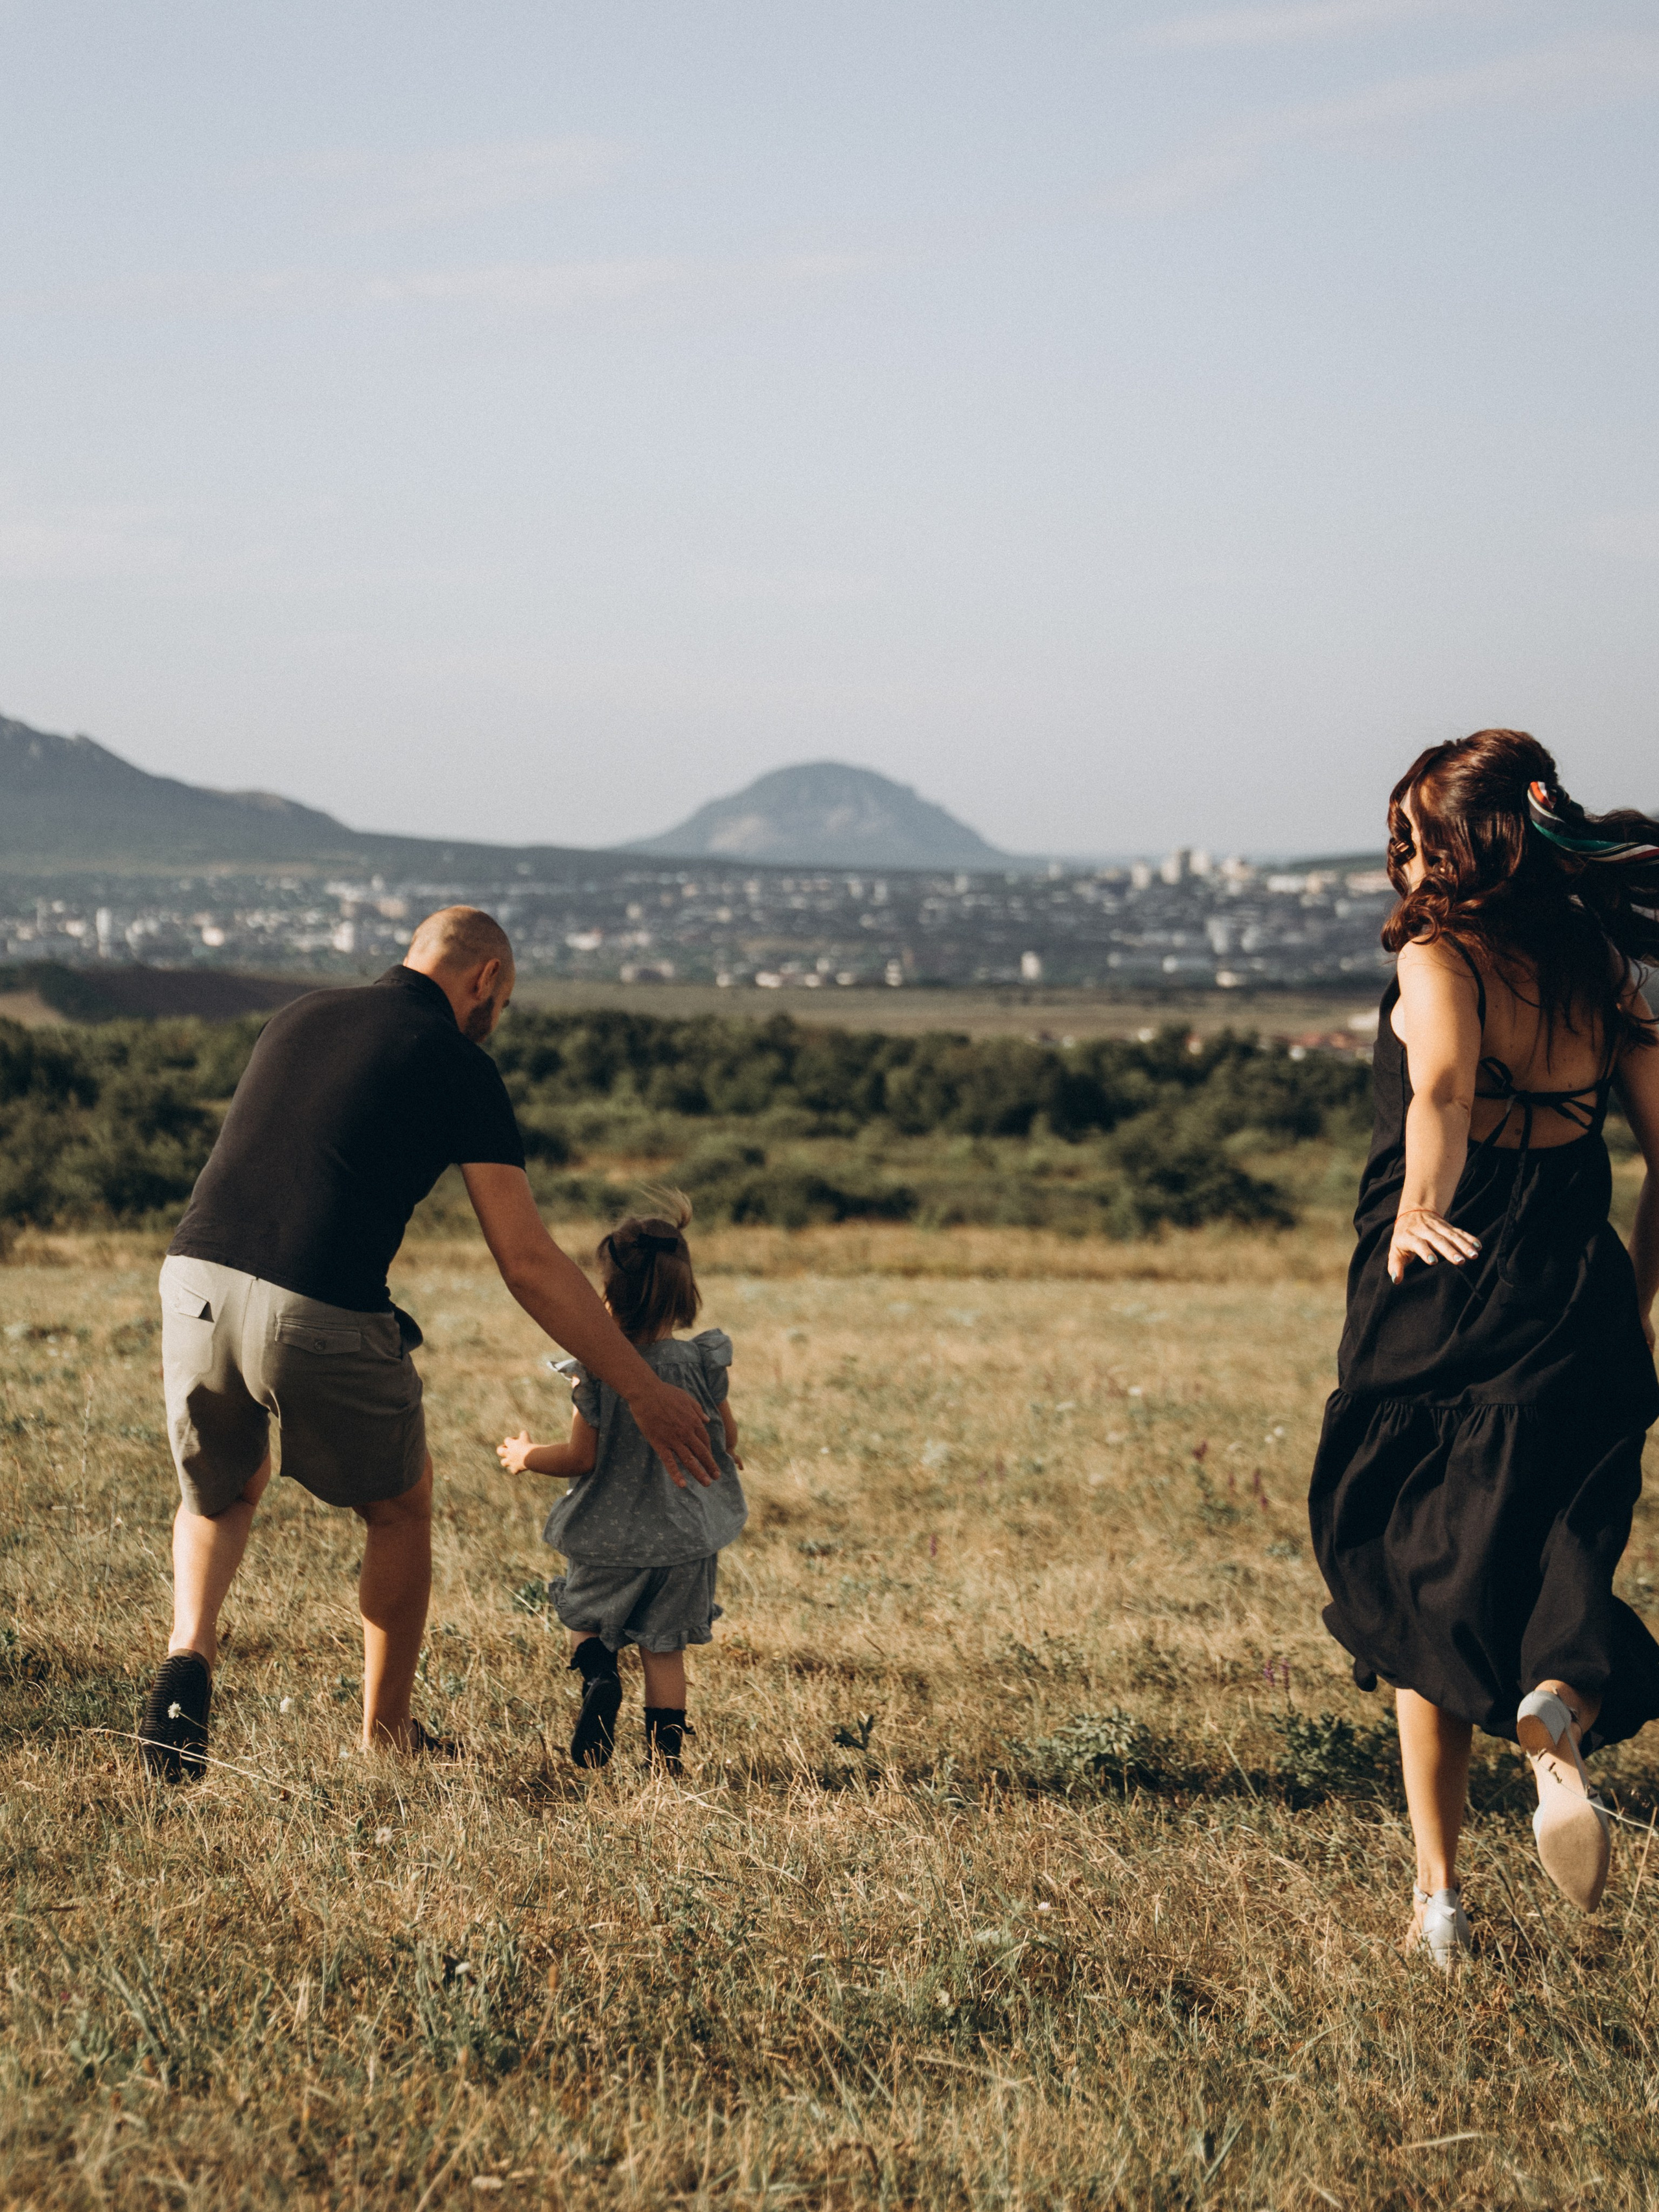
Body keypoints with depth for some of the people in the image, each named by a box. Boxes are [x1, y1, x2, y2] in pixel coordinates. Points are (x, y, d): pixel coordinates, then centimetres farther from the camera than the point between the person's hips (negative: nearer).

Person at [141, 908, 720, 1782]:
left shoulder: (299, 1017, 21)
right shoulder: (458, 1065, 4)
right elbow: (529, 1264, 2)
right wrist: (642, 1389, 8)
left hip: (194, 1276, 4)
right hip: (322, 1319, -4)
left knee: (221, 1496, 31)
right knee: (398, 1508, 25)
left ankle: (189, 1659, 5)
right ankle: (386, 1739, 31)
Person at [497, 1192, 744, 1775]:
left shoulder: (598, 1373, -15)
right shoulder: (703, 1364, -10)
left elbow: (582, 1458, -9)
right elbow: (726, 1439, 3)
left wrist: (525, 1457, 10)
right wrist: (726, 1455, 28)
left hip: (609, 1537, -1)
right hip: (684, 1536, 1)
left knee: (585, 1619, 21)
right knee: (664, 1647, 12)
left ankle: (597, 1677, -9)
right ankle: (665, 1752, 7)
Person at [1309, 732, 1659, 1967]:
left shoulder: (1439, 956, -9)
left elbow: (1443, 1081, -30)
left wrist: (1419, 1211, -16)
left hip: (1437, 1308, -4)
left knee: (1421, 1599, 12)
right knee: (1554, 1576, 13)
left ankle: (1441, 1899, 11)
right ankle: (1559, 1714, -24)